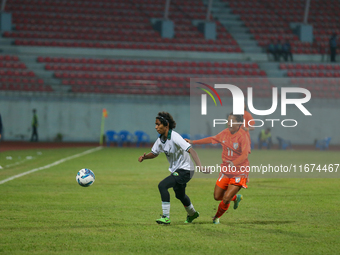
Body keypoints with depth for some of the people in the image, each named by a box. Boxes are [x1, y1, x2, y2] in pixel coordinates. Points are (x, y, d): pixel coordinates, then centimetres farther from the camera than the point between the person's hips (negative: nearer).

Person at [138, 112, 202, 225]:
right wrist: (144, 156, -9)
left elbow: (191, 150, -34)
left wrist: (200, 166, -46)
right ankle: (192, 214, 56)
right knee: (180, 195, 28)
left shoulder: (174, 137, -27)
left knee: (162, 185, -24)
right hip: (175, 170, 9)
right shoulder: (161, 139, -2)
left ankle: (166, 217, -18)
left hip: (185, 170, -9)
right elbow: (154, 153, 13)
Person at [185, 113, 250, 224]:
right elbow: (212, 139, 20)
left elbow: (245, 154, -31)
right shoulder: (225, 133, 2)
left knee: (226, 199, -14)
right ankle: (236, 198, 38)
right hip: (226, 170, 7)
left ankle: (216, 218, 14)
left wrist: (233, 163, -49)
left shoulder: (243, 136, -19)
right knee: (217, 197, 8)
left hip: (239, 172, -7)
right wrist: (193, 142, 22)